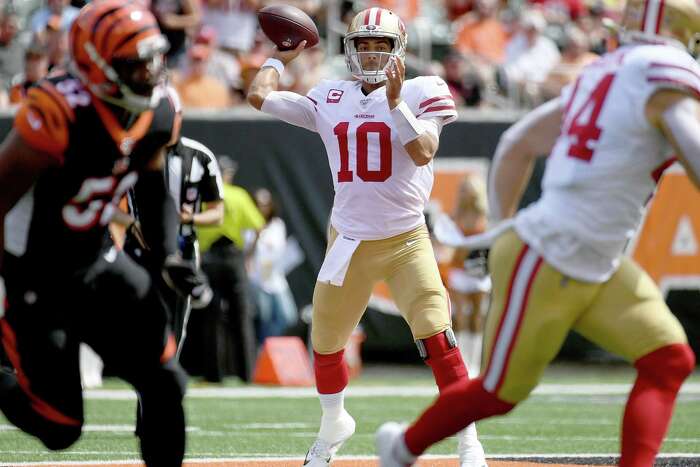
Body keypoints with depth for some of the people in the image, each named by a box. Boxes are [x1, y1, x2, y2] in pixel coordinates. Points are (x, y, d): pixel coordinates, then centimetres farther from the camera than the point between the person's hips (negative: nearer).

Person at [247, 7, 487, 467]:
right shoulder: (330, 100, 7)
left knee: (435, 334, -20)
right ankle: (334, 425, 41)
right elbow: (259, 96, 8)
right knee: (326, 342, 13)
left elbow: (423, 152, -18)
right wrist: (282, 57, 20)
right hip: (348, 242, 4)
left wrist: (395, 101, -25)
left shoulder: (418, 93, -3)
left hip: (407, 241, -4)